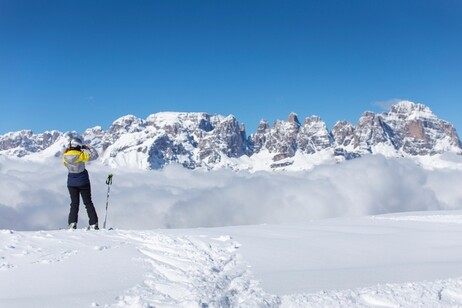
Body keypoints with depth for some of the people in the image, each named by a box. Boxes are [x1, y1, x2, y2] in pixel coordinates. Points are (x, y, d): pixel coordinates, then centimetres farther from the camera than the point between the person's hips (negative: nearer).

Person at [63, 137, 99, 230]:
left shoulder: (65, 156, -10)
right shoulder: (81, 155, -21)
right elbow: (95, 155, -13)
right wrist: (88, 147, -1)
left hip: (71, 183, 3)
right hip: (83, 182, -3)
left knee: (74, 203, 14)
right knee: (88, 203, 7)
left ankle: (72, 224, 4)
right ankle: (94, 224, 6)